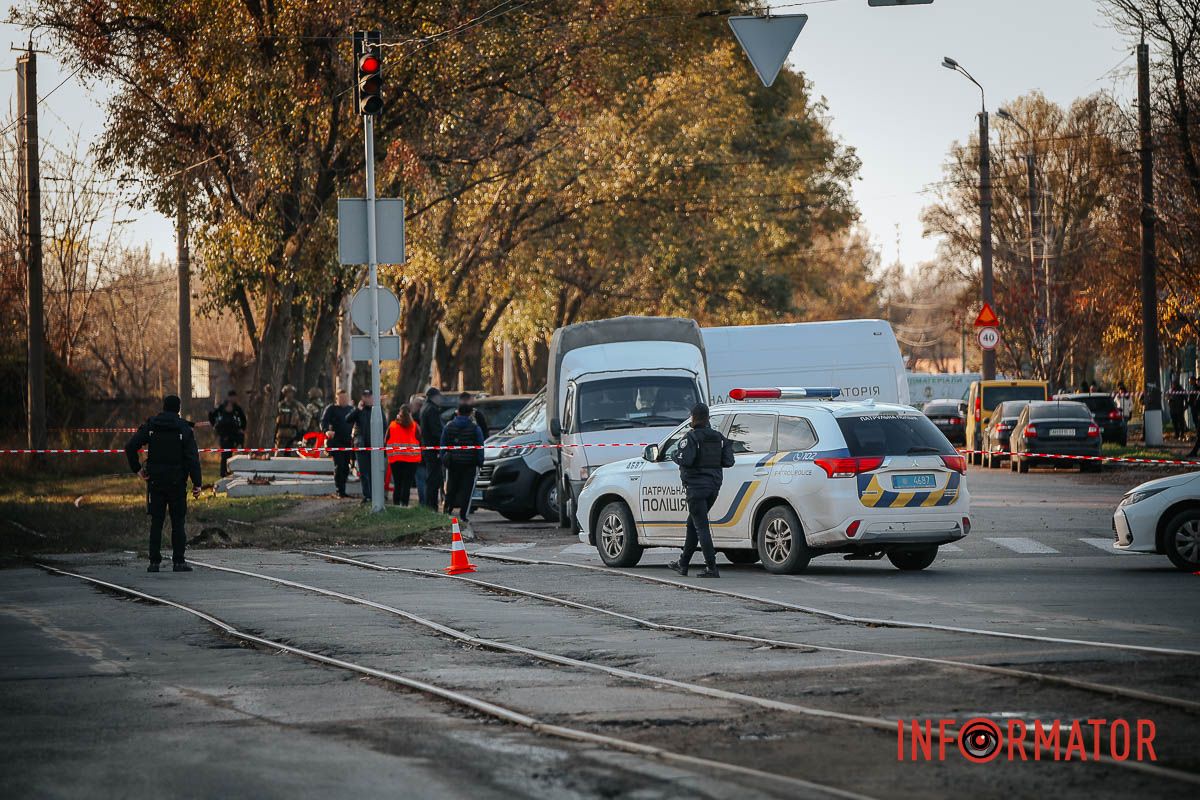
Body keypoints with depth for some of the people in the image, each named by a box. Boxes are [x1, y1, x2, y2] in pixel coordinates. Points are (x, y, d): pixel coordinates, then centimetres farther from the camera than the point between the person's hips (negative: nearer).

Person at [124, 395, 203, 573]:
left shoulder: (150, 425, 1)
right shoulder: (184, 429, -3)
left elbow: (130, 447, -7)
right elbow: (193, 458, -8)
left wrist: (137, 468, 0)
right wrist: (197, 483, -5)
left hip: (155, 480, 2)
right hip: (177, 481, -2)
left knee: (156, 522, 6)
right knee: (178, 523, 4)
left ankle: (154, 562, 2)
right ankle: (178, 561, 0)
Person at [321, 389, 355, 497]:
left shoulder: (351, 409, 15)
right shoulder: (331, 409, 1)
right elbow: (324, 421, -9)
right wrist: (327, 431, -29)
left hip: (348, 442, 4)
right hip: (336, 442, -4)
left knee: (346, 467, 5)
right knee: (339, 466, -9)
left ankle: (343, 491, 13)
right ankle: (340, 491, -7)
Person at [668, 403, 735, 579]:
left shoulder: (691, 437, -13)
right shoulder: (719, 437, 7)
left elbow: (685, 460, -24)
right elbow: (728, 461, 4)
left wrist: (676, 455, -3)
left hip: (696, 485, -7)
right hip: (714, 485, 7)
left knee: (701, 527, -7)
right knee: (692, 524, 19)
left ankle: (712, 568, -13)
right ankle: (683, 564, 26)